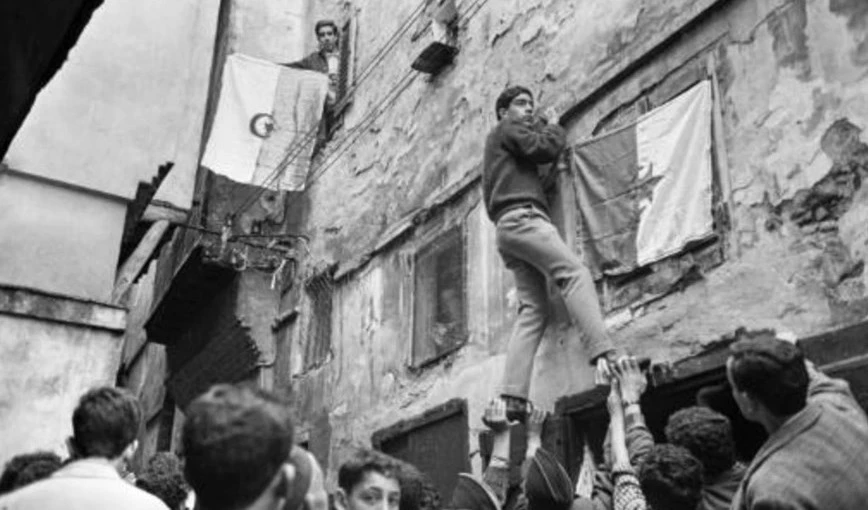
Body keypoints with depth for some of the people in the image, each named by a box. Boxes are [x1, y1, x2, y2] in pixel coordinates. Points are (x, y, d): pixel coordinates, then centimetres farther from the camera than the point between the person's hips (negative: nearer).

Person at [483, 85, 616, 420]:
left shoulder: (498, 145, 38)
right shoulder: (508, 127, 12)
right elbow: (544, 148, -1)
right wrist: (554, 126, 18)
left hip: (507, 228, 9)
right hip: (522, 217, -9)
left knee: (533, 309, -4)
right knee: (575, 272, -24)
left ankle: (514, 397, -17)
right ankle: (603, 354, -42)